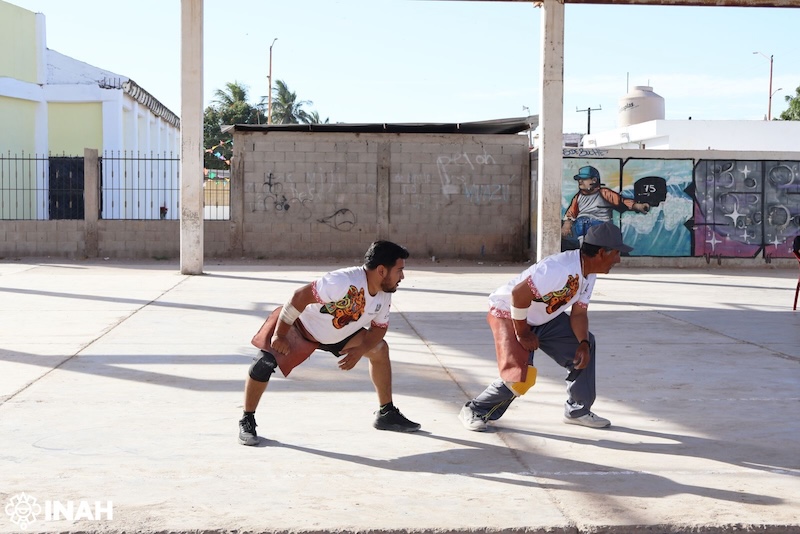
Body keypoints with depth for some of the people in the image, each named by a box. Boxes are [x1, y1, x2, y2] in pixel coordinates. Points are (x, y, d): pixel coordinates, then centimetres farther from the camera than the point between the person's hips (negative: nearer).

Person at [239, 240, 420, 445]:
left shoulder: (384, 296, -12)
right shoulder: (344, 282, -39)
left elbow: (379, 328, 1)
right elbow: (300, 296, -36)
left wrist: (359, 350, -18)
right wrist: (279, 334, -31)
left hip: (338, 334, 7)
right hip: (300, 326, -7)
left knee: (379, 350, 5)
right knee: (265, 362, -26)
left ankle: (386, 414, 18)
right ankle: (247, 421, -7)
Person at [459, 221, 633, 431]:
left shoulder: (588, 274, -4)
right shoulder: (561, 269, -34)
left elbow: (578, 312, 1)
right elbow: (519, 294, -36)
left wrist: (583, 343, -16)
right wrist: (522, 333, -24)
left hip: (544, 318, 9)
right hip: (509, 313, -9)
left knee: (585, 345, 7)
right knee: (520, 375, -19)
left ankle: (578, 410, 17)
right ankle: (475, 411, 1)